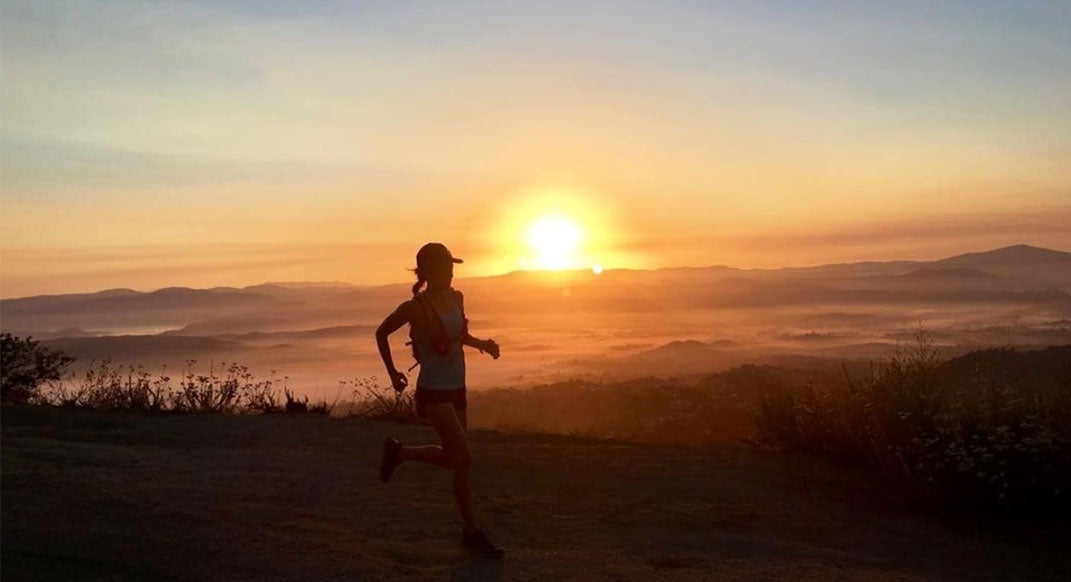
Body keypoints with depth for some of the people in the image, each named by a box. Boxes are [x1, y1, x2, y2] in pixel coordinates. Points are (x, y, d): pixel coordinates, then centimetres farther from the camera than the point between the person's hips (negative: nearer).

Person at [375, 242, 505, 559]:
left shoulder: (456, 298, 3)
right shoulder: (415, 308, -16)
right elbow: (381, 333, -1)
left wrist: (481, 343, 1)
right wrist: (393, 373, 2)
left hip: (456, 389, 8)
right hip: (434, 392, -7)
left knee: (452, 457, 17)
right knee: (464, 458, -11)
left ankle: (397, 452, 40)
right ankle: (472, 532, 2)